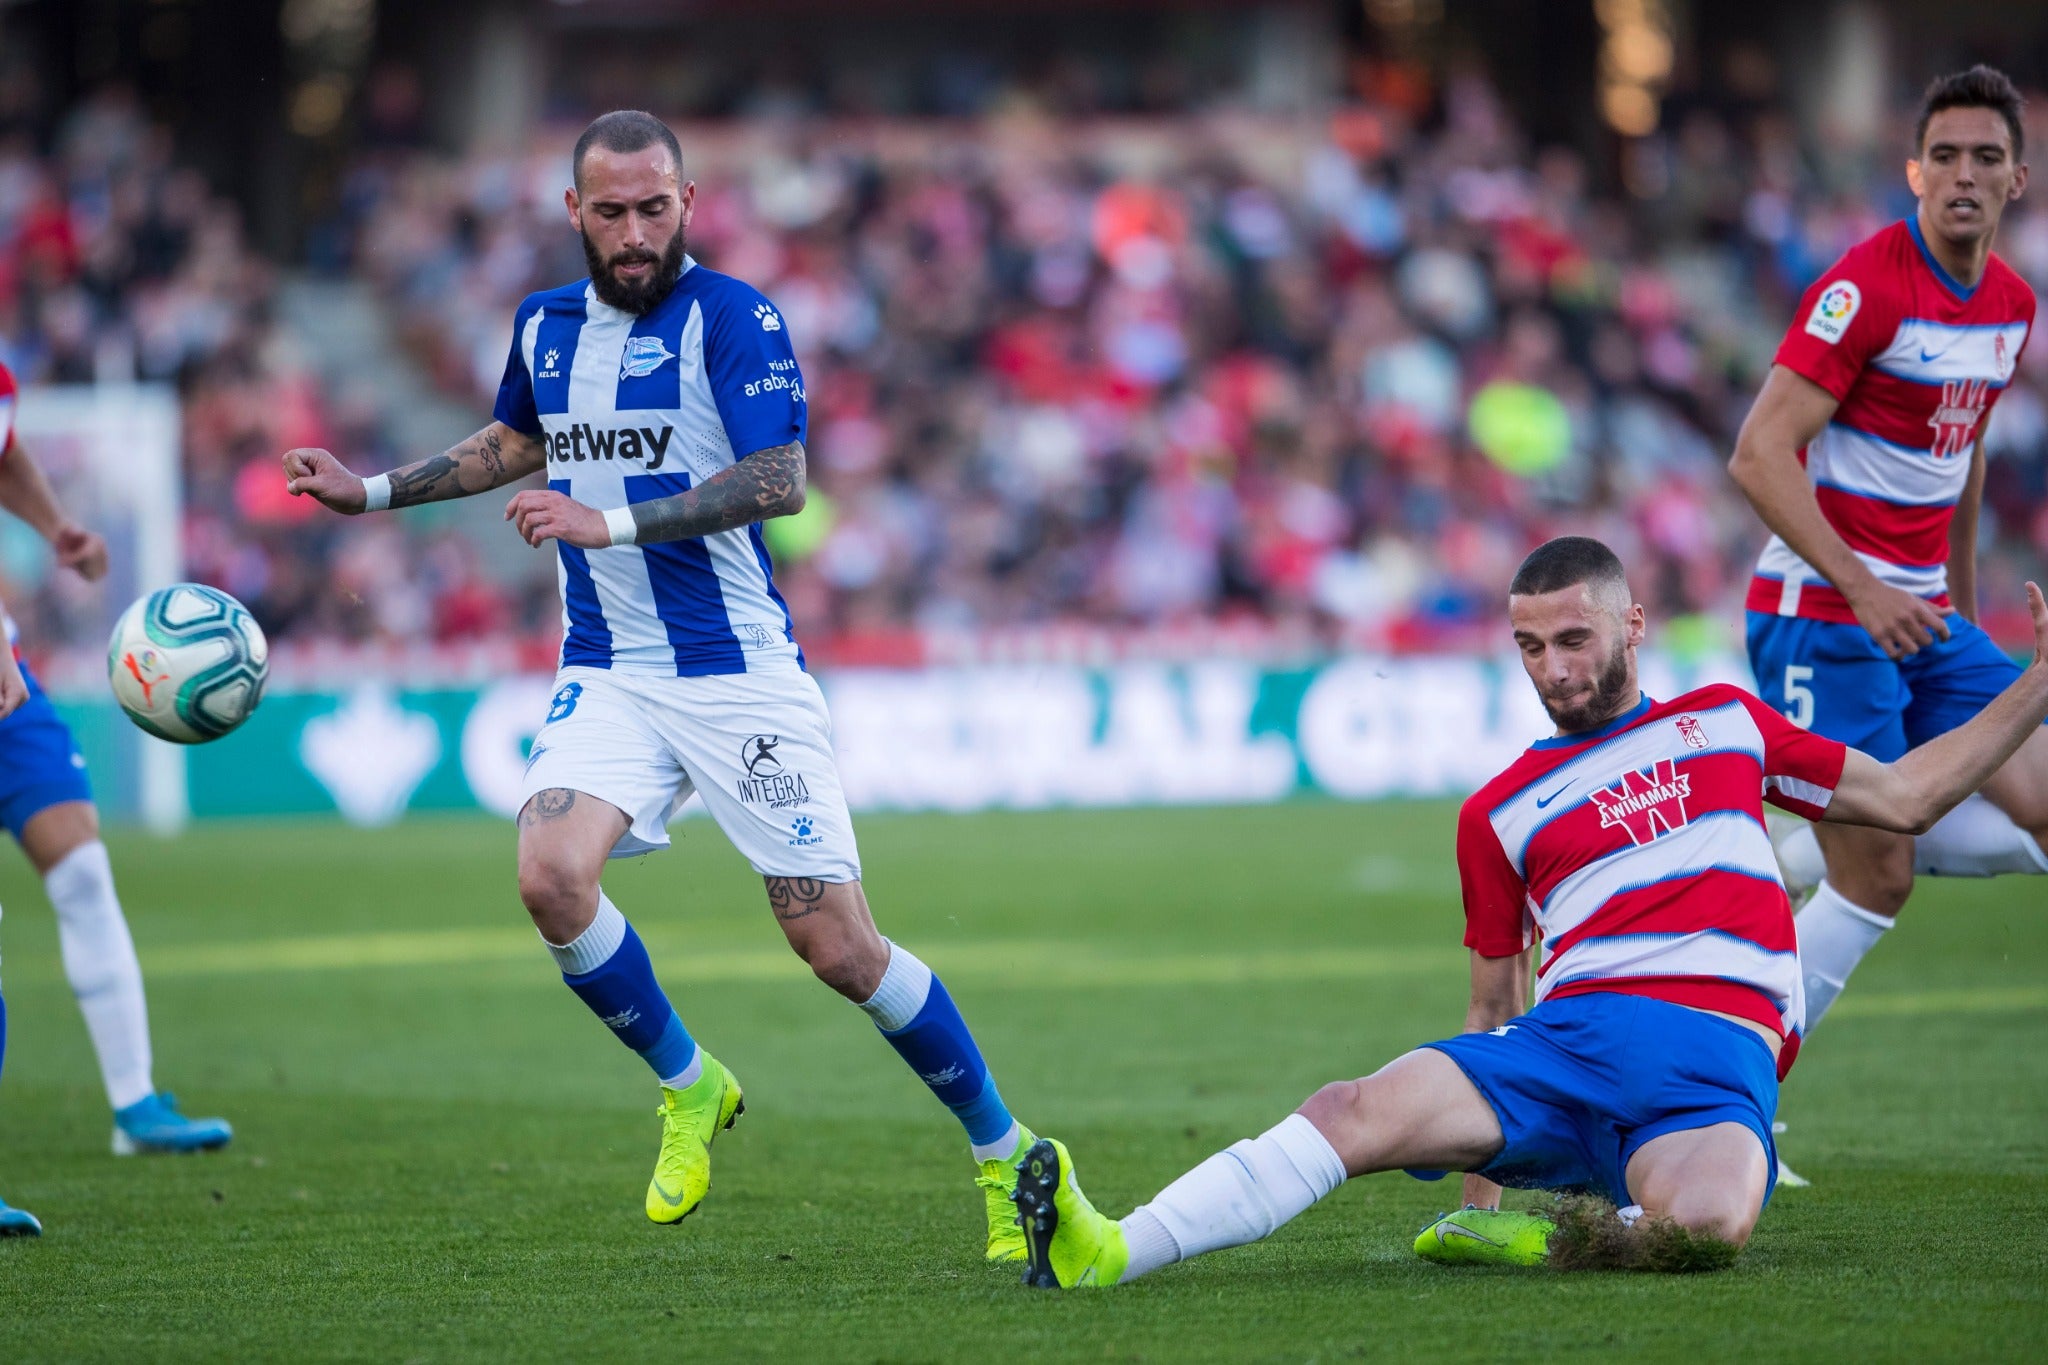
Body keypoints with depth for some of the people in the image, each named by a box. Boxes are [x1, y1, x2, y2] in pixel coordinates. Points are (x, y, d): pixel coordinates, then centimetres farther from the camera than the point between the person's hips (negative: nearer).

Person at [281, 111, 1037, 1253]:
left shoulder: (732, 319, -9)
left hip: (741, 669, -5)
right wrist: (372, 492, 31)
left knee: (838, 947, -8)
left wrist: (611, 523, -25)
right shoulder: (545, 327, 10)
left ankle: (1007, 1152, 11)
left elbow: (779, 482, -21)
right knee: (552, 876, -22)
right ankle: (689, 1088, 4)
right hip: (609, 674, 5)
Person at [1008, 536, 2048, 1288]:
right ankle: (1106, 1254, -33)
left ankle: (1544, 1238, -9)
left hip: (1718, 1061, -1)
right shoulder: (1498, 812, 20)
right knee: (1362, 1112, -26)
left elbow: (1903, 797, 28)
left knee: (1706, 1221, -38)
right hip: (1569, 1033, 1)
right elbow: (1495, 1007, 24)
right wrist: (1479, 1175, 17)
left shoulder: (1723, 721, 20)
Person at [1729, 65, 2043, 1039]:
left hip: (1921, 615, 8)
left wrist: (1961, 592, 23)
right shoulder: (1865, 289, -17)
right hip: (1822, 613, -8)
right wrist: (1862, 589, -29)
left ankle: (1784, 864, 10)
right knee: (1879, 882, -8)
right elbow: (1760, 456, -22)